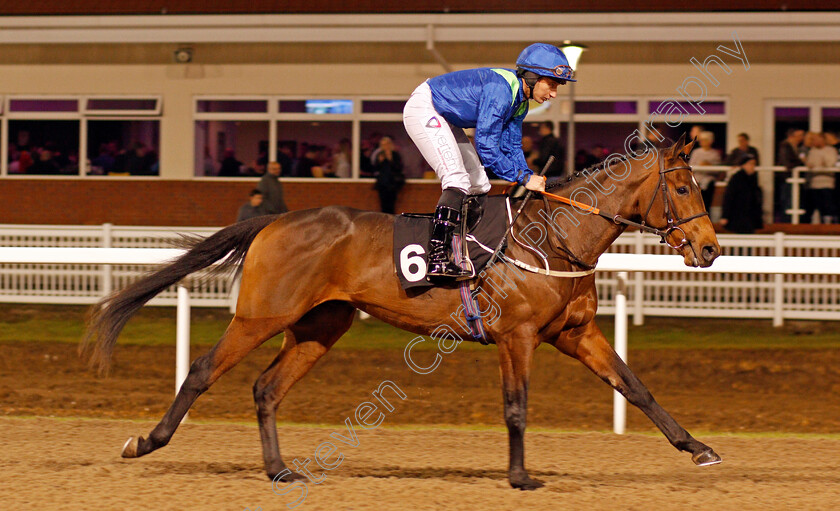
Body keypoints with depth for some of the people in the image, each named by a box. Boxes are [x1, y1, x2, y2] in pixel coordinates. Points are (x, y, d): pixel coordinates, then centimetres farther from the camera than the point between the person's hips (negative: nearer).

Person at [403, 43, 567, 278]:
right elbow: (486, 146, -30)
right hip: (422, 109, -11)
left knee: (478, 186, 11)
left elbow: (512, 148, 8)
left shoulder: (520, 101, 2)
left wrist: (530, 179, -8)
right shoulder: (500, 90, -29)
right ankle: (437, 260, -31)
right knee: (458, 181, -23)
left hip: (443, 119, 11)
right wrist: (524, 178, -27)